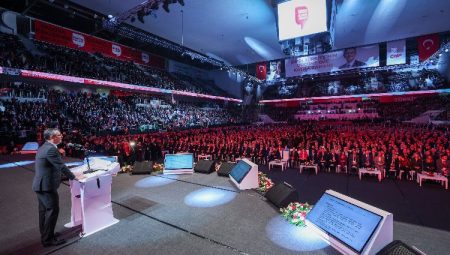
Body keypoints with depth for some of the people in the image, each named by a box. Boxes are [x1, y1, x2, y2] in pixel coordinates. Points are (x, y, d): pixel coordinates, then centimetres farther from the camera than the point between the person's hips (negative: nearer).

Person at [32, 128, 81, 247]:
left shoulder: (43, 147, 11)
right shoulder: (51, 149, -21)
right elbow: (61, 166, -20)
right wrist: (74, 177, -9)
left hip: (40, 184, 10)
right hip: (47, 185, -10)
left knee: (44, 210, 20)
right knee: (52, 210, 0)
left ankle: (45, 235, 35)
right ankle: (48, 239, 10)